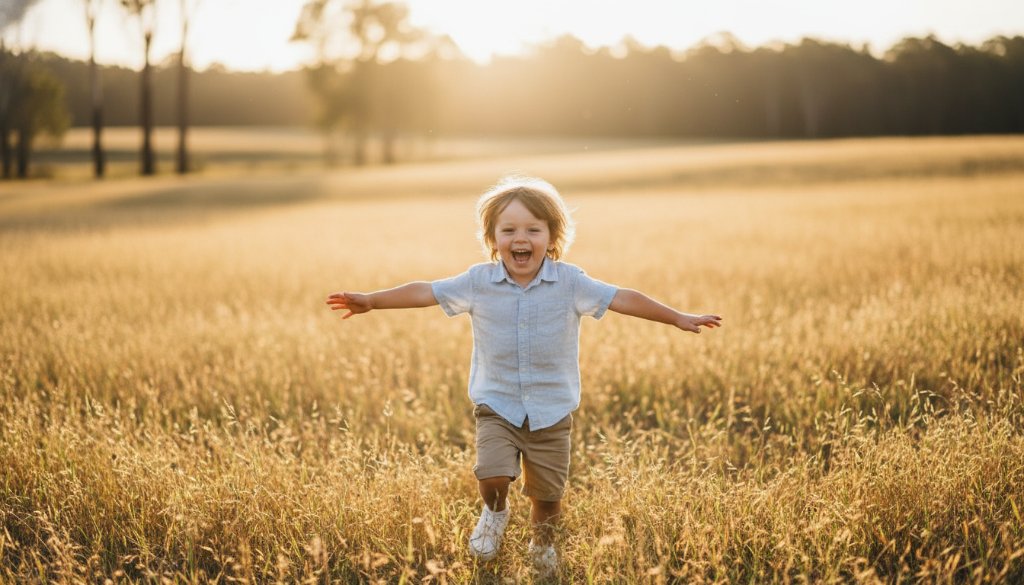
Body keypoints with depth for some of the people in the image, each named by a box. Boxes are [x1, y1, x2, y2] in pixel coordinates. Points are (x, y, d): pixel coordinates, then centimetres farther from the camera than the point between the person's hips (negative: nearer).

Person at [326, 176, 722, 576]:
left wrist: (679, 318, -7)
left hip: (552, 412, 0)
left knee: (547, 494, 9)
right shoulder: (478, 282, -7)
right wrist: (370, 301, -2)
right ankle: (495, 512, 17)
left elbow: (622, 299, -6)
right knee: (493, 474, -21)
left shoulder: (570, 283, -9)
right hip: (496, 407, 0)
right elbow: (425, 293, -1)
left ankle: (543, 544, 43)